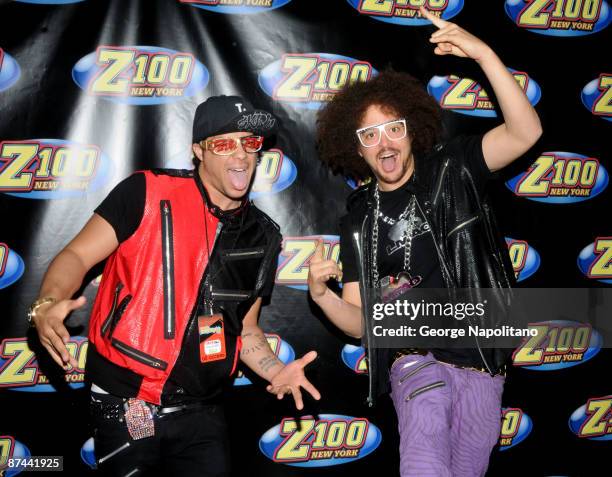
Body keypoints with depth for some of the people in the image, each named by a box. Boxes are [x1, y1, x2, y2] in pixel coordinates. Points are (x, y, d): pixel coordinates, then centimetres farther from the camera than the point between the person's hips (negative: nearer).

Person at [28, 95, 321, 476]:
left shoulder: (263, 237, 6)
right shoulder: (147, 193, -8)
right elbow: (77, 256, -8)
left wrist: (276, 370, -5)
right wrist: (48, 304, -27)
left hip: (201, 413, 3)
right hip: (124, 406, -3)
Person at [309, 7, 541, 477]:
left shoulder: (451, 170, 2)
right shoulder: (359, 222, 6)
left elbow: (525, 131, -14)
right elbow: (359, 323, 6)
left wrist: (484, 53, -23)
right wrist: (321, 294, -15)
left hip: (482, 367, 0)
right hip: (417, 362, 0)